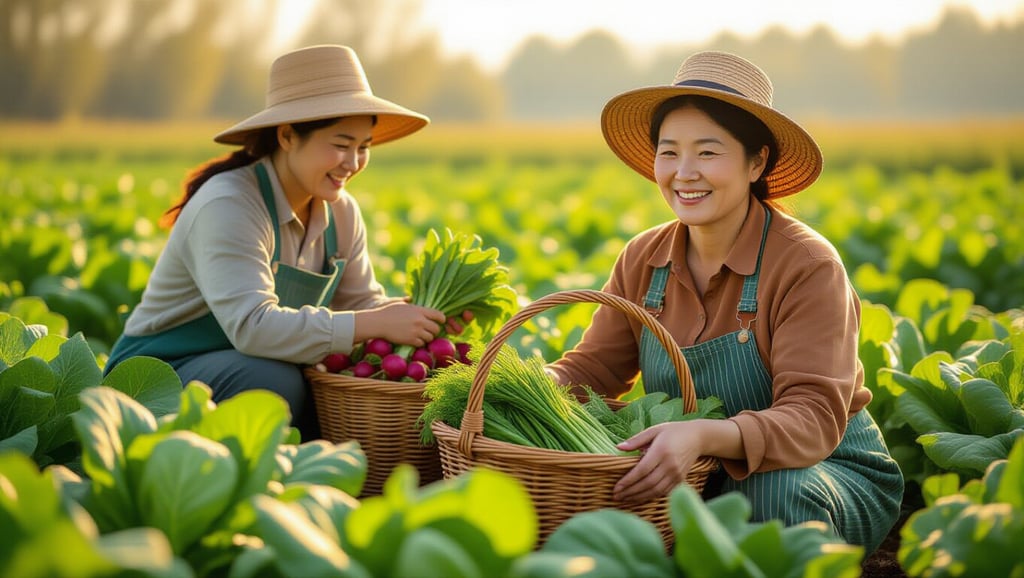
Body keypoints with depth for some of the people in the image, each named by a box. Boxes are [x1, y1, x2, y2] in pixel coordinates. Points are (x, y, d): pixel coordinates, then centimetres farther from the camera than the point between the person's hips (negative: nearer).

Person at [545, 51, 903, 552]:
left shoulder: (807, 265, -20)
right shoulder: (642, 261, -1)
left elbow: (814, 418, -28)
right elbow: (592, 368, 1)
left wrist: (704, 436, -47)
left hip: (830, 471, -4)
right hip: (699, 476, 4)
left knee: (776, 491, -38)